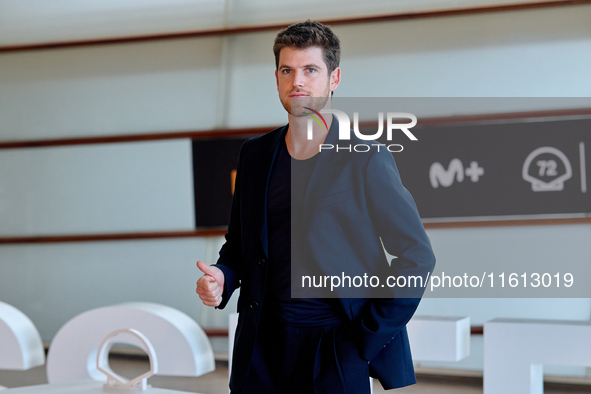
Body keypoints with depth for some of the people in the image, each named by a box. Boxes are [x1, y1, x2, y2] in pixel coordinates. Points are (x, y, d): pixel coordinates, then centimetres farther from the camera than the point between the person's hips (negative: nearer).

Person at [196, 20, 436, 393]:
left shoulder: (366, 160, -7)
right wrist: (222, 277, -3)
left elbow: (417, 257, -6)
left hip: (336, 351, -4)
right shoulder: (255, 154, 7)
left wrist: (367, 340, -9)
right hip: (262, 345, 4)